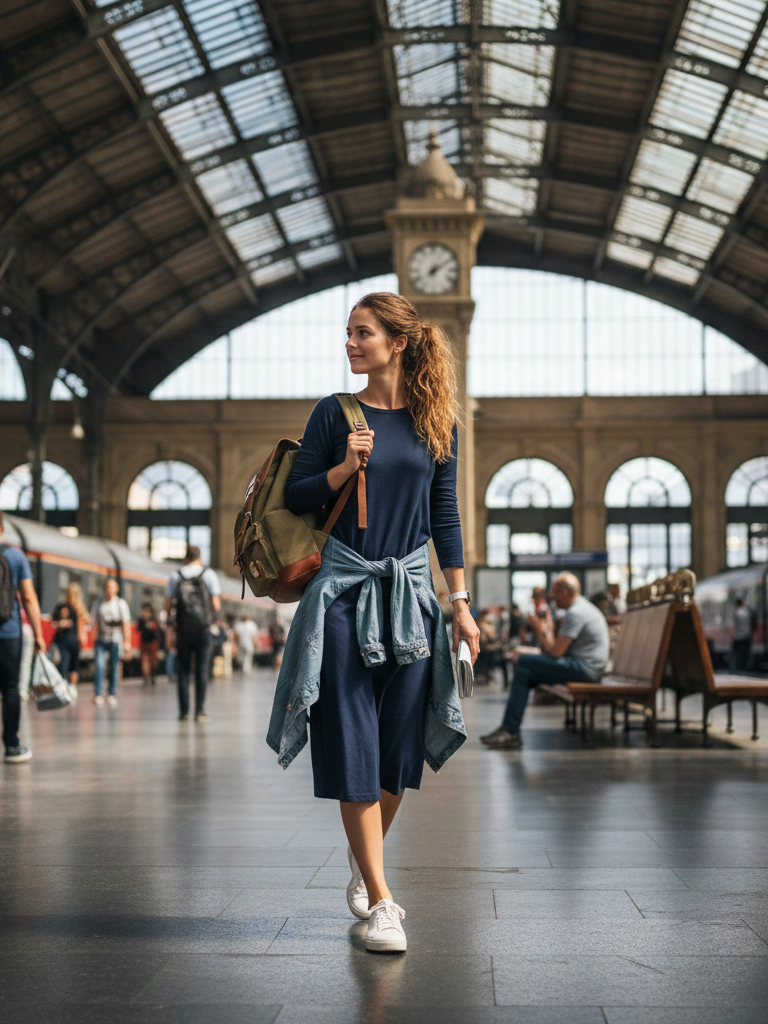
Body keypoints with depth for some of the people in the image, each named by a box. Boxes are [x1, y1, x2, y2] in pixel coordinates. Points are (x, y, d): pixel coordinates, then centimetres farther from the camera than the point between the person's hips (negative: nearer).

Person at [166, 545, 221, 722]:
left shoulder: (175, 577, 6)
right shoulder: (209, 575, 2)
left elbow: (168, 606, 4)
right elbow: (216, 606, -2)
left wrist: (170, 615, 24)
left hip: (183, 629, 1)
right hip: (203, 628, -1)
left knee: (183, 670, 6)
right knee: (202, 670, 2)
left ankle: (184, 711, 2)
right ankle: (200, 711, -2)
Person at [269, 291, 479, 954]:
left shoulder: (435, 422, 7)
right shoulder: (336, 414, 2)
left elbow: (444, 515, 9)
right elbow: (296, 497, 3)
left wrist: (462, 603, 6)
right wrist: (346, 468, -14)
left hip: (410, 588, 2)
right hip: (344, 588, -2)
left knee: (399, 745, 6)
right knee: (353, 743, -5)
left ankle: (365, 861, 31)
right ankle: (381, 900, 0)